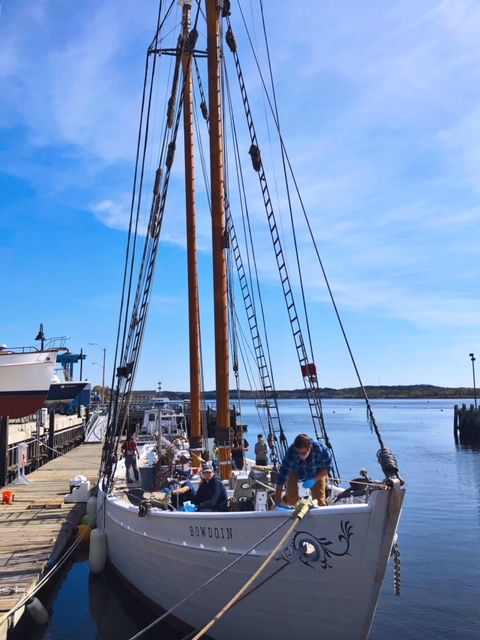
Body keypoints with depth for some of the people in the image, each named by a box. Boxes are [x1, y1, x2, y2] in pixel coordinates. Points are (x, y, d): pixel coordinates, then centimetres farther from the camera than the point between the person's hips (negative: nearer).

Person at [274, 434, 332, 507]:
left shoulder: (322, 450, -37)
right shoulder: (291, 453, -39)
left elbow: (327, 467, -16)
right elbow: (282, 477, -38)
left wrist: (314, 480, -31)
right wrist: (278, 503, -42)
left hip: (318, 474, 1)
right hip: (296, 473, 0)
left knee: (319, 502, -6)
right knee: (291, 500, -6)